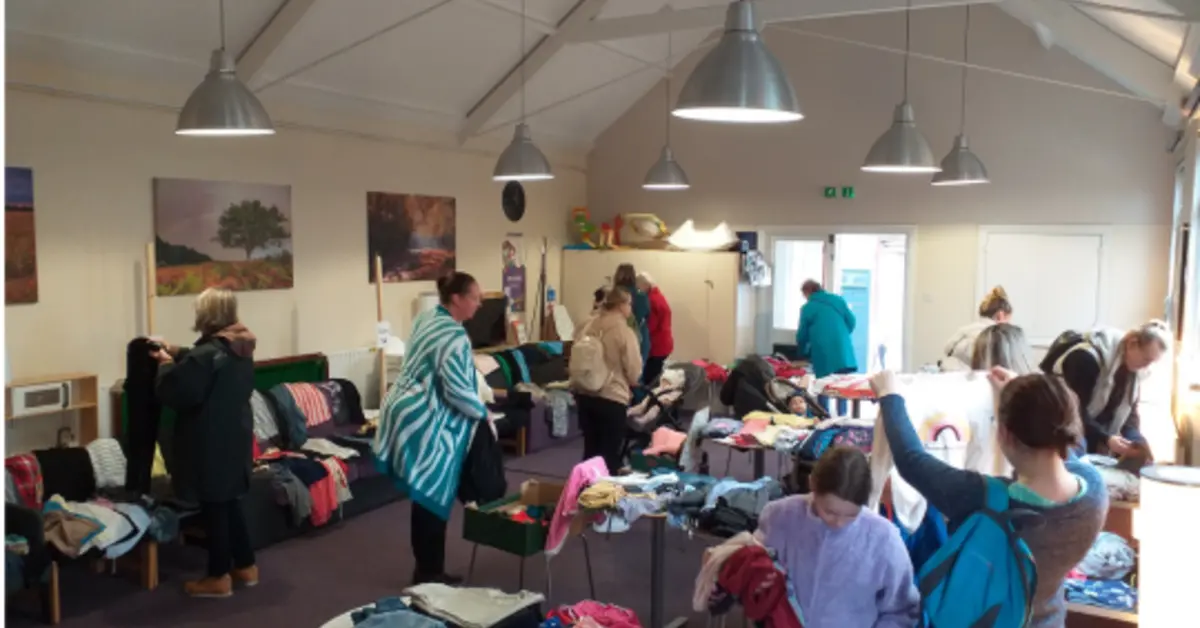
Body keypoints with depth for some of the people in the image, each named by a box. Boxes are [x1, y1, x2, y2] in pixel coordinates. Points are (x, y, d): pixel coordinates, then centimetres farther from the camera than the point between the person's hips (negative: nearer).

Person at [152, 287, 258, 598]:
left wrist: (166, 364, -2)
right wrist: (177, 354, 18)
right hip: (235, 437, 8)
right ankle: (245, 566, 26)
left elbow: (173, 392, -18)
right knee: (230, 502, 18)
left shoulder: (207, 354, -22)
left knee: (214, 506, 3)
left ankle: (219, 577, 13)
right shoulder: (240, 348, 6)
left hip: (211, 443, -8)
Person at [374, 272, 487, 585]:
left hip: (410, 414, 10)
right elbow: (458, 391, -23)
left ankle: (428, 569, 25)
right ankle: (429, 573, 12)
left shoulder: (426, 318, 12)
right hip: (427, 425, -10)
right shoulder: (454, 336, -19)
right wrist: (482, 412, -6)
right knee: (433, 500, 1)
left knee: (426, 497, 16)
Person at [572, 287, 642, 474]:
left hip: (584, 395, 6)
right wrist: (630, 384, 13)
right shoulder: (624, 332, -13)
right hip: (611, 399, -6)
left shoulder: (586, 327, 2)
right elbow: (634, 372, -9)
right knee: (610, 453, 5)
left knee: (591, 449, 17)